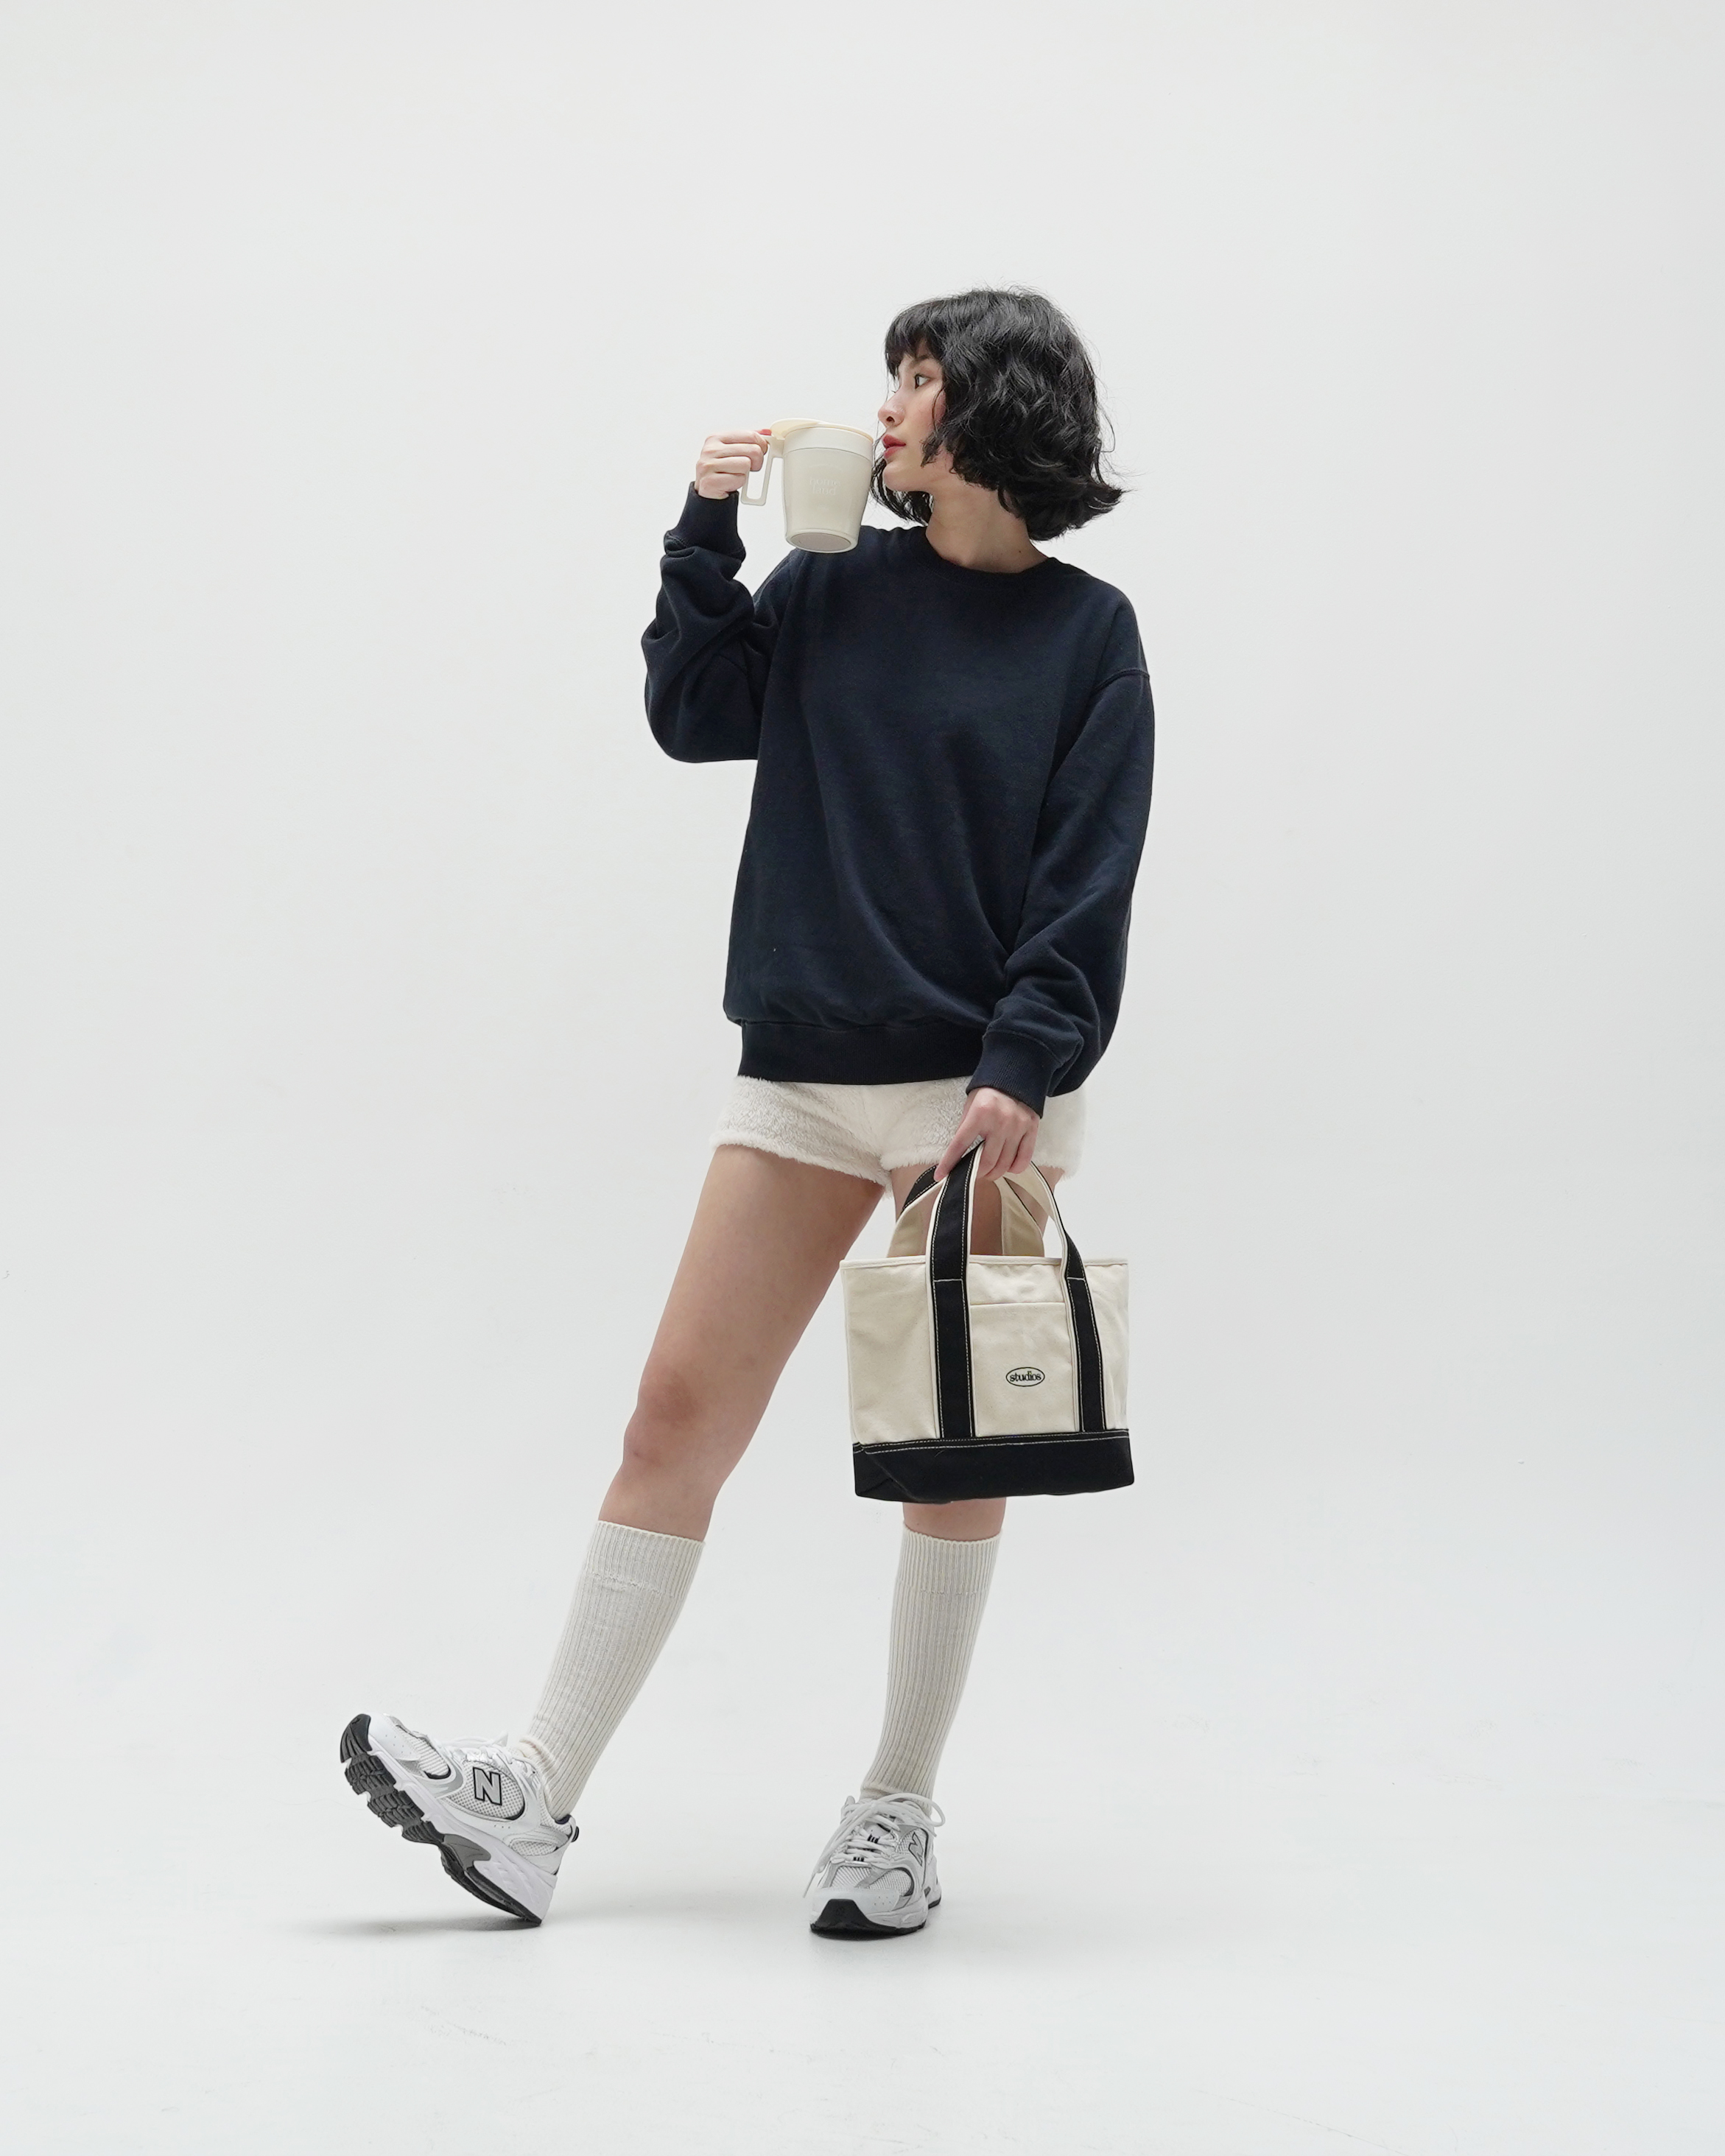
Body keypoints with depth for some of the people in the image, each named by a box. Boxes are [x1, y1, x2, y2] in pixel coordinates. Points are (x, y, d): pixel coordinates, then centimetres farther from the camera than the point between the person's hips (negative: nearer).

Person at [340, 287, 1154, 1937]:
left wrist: (1021, 1071, -16)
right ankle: (534, 1804, 1)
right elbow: (693, 716, 6)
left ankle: (898, 1814, 17)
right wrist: (706, 535, -1)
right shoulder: (835, 592, 10)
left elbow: (1087, 884, -6)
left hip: (990, 1088, -3)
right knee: (678, 1415, -1)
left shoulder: (1085, 635, 0)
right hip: (807, 1074, 3)